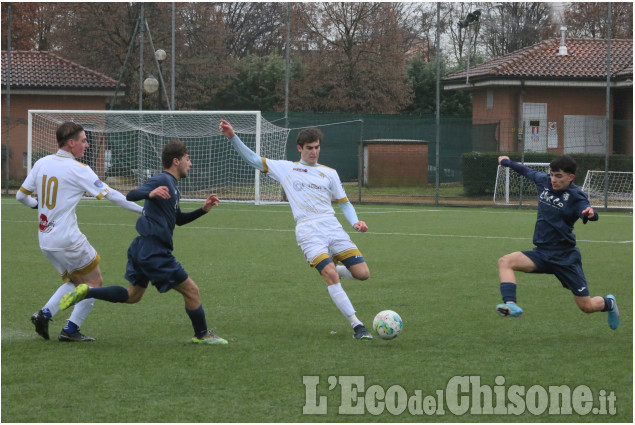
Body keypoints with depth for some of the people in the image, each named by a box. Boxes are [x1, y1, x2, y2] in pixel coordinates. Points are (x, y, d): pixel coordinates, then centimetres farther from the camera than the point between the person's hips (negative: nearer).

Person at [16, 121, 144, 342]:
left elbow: (21, 195, 12)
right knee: (94, 282, 8)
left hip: (45, 240, 7)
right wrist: (142, 209, -4)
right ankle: (71, 329, 2)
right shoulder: (78, 170, -13)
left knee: (75, 282, 21)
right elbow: (110, 195, -11)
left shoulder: (41, 164, 6)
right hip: (68, 240, -7)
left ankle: (44, 314, 3)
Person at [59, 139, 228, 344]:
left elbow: (179, 219, 29)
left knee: (132, 295, 17)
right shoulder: (162, 180, -11)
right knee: (191, 291, 1)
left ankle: (87, 292, 7)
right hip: (155, 252, -10)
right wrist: (151, 194, -44)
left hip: (143, 249, 10)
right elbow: (131, 195, -24)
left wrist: (203, 210, 16)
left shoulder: (172, 186, 19)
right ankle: (202, 335, 13)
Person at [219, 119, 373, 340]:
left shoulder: (329, 173, 17)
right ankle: (357, 326, -17)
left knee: (362, 273, -7)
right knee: (331, 277, -20)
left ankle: (331, 269, 25)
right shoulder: (285, 168, 12)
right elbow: (253, 159, 13)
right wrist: (233, 137, 3)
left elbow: (344, 203, 20)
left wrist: (355, 222, 1)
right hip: (309, 234, -3)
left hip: (334, 230, 3)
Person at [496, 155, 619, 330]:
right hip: (542, 253, 5)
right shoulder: (544, 181, 3)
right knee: (505, 262, -21)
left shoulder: (575, 195, -14)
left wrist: (589, 213, -59)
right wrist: (507, 162, 40)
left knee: (587, 307, 0)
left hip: (565, 256, -5)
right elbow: (528, 172, 23)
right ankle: (511, 305, -36)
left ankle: (609, 303, 36)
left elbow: (585, 208, -34)